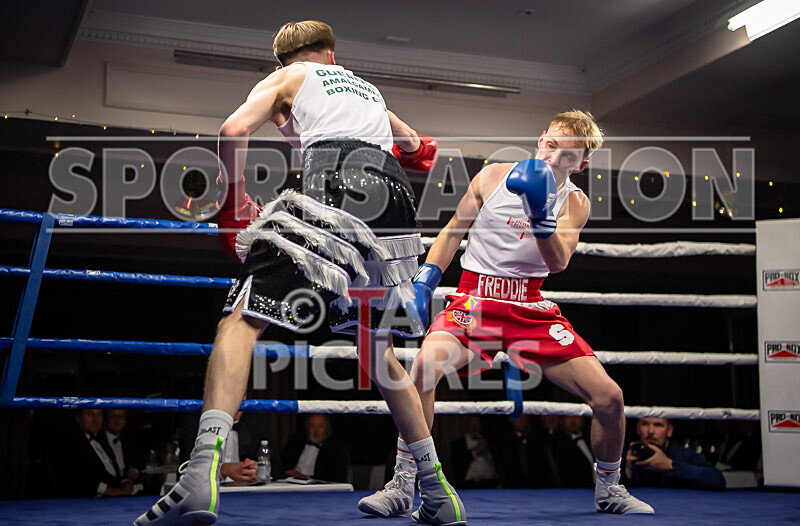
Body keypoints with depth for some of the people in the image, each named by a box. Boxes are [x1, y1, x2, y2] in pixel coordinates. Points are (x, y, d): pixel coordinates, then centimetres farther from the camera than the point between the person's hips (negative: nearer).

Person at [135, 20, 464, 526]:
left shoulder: (285, 78, 23)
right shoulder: (370, 89, 38)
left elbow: (235, 130, 5)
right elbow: (422, 152, 47)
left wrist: (233, 204, 16)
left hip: (330, 189, -5)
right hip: (395, 203, 5)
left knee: (243, 320, -8)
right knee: (377, 349, 19)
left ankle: (203, 470, -29)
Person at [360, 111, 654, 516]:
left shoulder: (575, 203, 3)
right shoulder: (493, 177, 1)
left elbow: (558, 263, -14)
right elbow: (452, 231, 10)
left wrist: (541, 215, -30)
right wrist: (423, 283, 0)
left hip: (531, 307, 2)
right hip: (474, 298, -2)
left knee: (609, 396, -7)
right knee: (425, 363, -33)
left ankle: (609, 489, 21)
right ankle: (404, 484, -18)